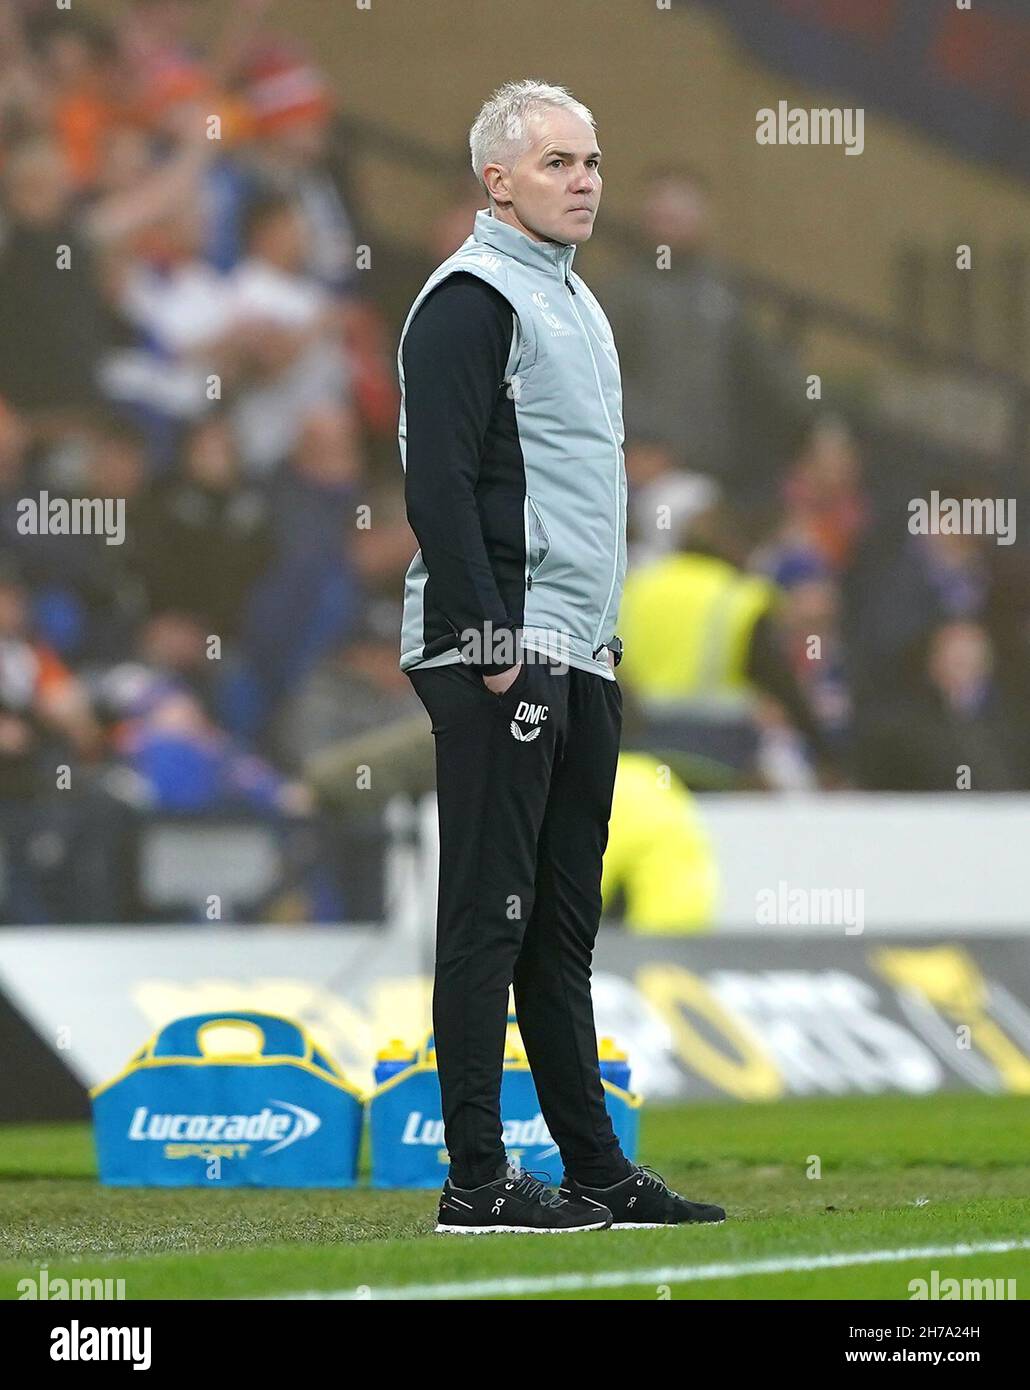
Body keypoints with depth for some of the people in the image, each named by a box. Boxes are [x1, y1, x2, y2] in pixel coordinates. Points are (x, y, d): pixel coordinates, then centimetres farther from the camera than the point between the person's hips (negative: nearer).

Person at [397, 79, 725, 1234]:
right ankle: (477, 1182, -6)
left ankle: (598, 1170, 17)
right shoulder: (471, 300, -11)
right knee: (490, 914, -7)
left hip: (577, 657, 10)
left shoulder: (572, 299, 20)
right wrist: (488, 641, -22)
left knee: (563, 920, 12)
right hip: (500, 656, -10)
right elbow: (438, 486, -18)